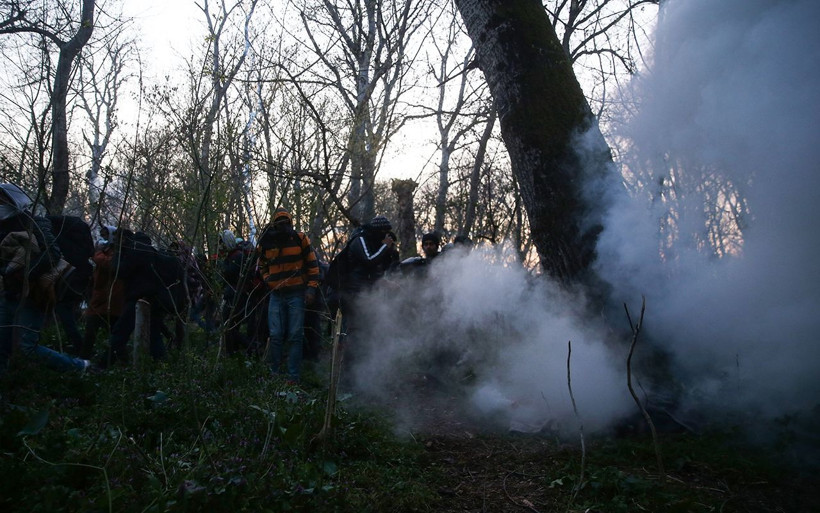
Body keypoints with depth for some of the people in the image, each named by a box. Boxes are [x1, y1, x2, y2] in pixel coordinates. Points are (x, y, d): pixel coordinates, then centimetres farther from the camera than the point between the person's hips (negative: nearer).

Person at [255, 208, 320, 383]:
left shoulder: (300, 239, -2)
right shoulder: (266, 243, 5)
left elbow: (312, 265, 3)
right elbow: (262, 266, 21)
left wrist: (311, 288, -4)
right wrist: (269, 281, 3)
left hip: (296, 294, -2)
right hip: (276, 294, 2)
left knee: (295, 336, -1)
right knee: (276, 335, 0)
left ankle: (294, 377, 6)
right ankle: (272, 373, 14)